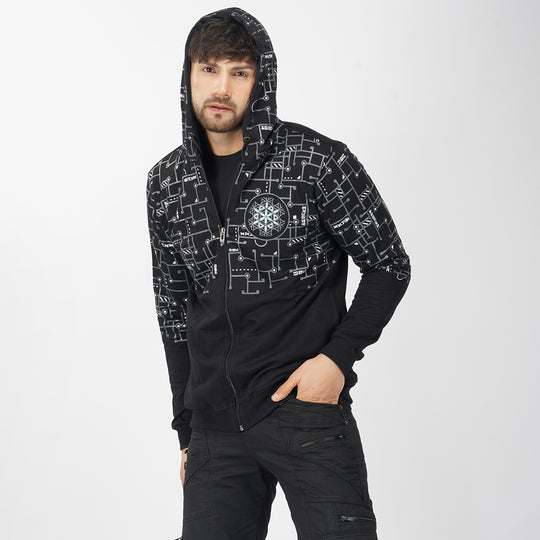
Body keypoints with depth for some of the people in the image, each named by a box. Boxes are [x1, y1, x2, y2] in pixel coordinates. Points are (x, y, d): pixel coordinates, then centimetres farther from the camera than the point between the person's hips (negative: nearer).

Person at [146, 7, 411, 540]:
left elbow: (389, 266, 0)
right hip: (216, 427, 4)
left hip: (307, 406, -4)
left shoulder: (316, 160, -7)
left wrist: (338, 356, -12)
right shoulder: (167, 182, 7)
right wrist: (187, 431, 16)